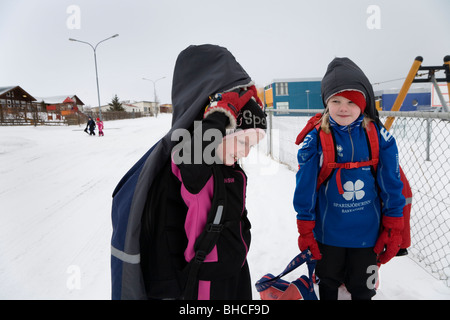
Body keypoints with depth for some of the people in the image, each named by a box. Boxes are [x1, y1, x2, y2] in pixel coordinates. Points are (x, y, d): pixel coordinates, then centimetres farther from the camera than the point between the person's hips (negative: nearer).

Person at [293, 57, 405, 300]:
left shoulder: (380, 137, -8)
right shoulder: (316, 139, -13)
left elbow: (392, 185, -3)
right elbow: (305, 186, -9)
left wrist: (393, 230, -1)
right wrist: (305, 230, -6)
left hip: (368, 234, 1)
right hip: (328, 233, 0)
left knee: (362, 289, 21)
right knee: (328, 284, 22)